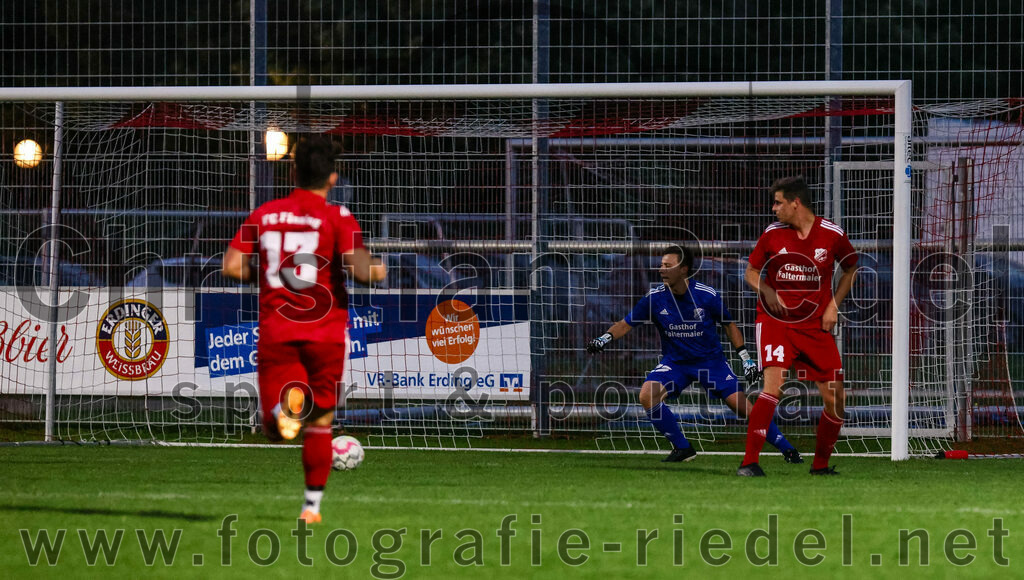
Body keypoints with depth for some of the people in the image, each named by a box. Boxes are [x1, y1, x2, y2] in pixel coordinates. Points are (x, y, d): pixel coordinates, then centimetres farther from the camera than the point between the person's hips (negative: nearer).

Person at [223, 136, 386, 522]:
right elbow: (360, 267, -18)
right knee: (320, 424, 15)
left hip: (275, 330, 1)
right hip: (326, 330, -1)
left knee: (274, 430, 0)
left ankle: (286, 406, -35)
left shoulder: (264, 214, 6)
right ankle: (312, 504, 14)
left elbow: (232, 266, 0)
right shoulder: (336, 217, -5)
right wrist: (378, 271, 5)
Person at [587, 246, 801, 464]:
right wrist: (604, 338, -21)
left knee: (741, 404, -13)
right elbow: (626, 324, -2)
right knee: (647, 395, -23)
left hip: (710, 359, -2)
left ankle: (786, 448, 3)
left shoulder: (707, 295, -14)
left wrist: (746, 359, -3)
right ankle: (682, 448, -7)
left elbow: (729, 325, 0)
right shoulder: (655, 298, -10)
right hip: (675, 362, 2)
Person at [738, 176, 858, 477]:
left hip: (816, 325, 2)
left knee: (835, 400, -1)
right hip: (776, 320, -2)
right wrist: (767, 291, -11)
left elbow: (851, 268, 15)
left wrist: (834, 305, 4)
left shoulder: (832, 235, -3)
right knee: (773, 386, -23)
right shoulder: (773, 234, -2)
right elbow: (751, 272, 10)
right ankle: (749, 462, -21)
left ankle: (820, 464, 21)